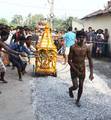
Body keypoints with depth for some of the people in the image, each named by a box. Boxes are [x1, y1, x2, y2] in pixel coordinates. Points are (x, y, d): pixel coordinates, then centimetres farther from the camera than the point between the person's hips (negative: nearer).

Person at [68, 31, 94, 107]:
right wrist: (76, 70, -18)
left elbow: (90, 60, -3)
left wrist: (91, 73, -8)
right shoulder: (73, 47, -16)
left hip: (82, 69, 3)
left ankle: (78, 101, 32)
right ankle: (70, 89, 29)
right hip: (74, 69, -3)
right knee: (75, 86, -9)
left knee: (81, 86, 8)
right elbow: (69, 60, -13)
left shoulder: (86, 48, -8)